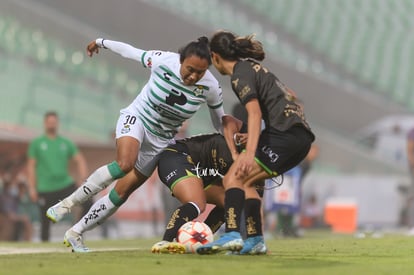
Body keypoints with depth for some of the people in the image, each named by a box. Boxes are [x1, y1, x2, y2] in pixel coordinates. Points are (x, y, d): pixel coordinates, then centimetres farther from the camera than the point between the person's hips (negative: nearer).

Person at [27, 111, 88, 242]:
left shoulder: (66, 143, 10)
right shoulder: (36, 143, 5)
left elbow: (80, 161, 10)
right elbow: (31, 166, 3)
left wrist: (82, 179, -7)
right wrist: (32, 188, -5)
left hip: (65, 185, 2)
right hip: (45, 190, -2)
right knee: (46, 221, 0)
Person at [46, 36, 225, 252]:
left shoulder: (210, 87, -19)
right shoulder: (163, 61, -23)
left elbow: (220, 121, -1)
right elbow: (130, 51, -5)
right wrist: (101, 42, 8)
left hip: (161, 140, 3)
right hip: (136, 118, -3)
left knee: (123, 191, -2)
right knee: (125, 163, -33)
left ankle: (75, 234, 12)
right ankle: (68, 203, -19)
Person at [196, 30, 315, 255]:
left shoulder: (240, 73, -5)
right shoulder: (253, 67, 24)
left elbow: (255, 113, -19)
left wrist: (249, 152, -30)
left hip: (284, 133, -9)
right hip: (302, 137, 9)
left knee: (233, 179, -14)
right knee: (245, 182, 14)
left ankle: (232, 235, -32)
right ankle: (255, 241, 6)